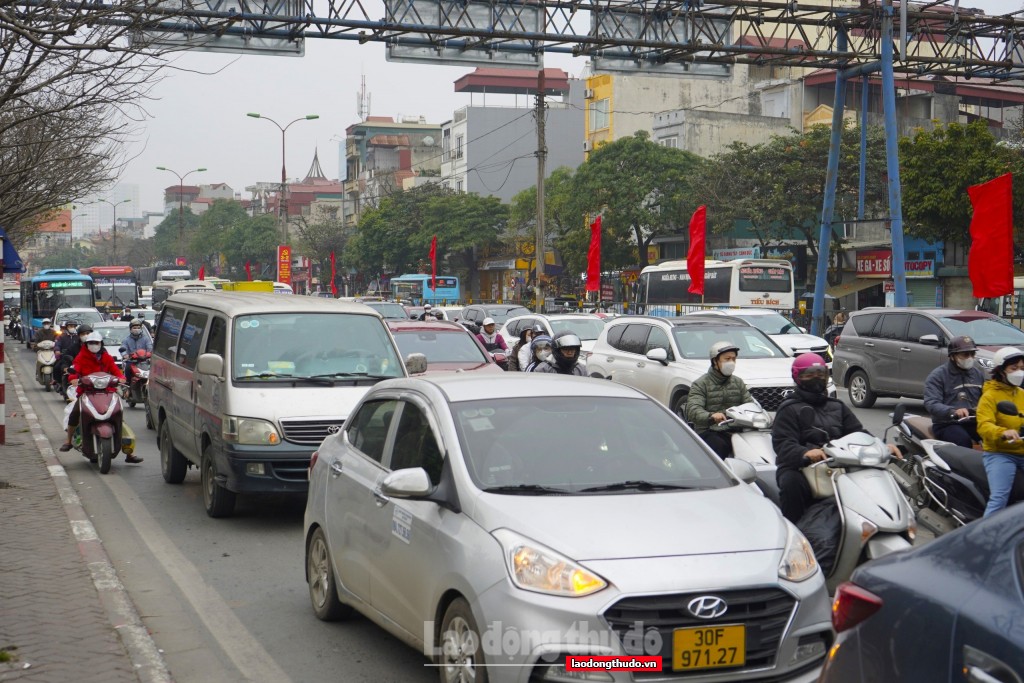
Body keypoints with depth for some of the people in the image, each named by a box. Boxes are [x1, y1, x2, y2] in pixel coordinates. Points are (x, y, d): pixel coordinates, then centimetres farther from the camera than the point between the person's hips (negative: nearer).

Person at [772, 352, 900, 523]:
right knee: (792, 483, -37)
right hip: (798, 467, -4)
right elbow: (782, 444, -10)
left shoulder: (837, 407, 25)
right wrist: (805, 453, -32)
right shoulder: (790, 409, 6)